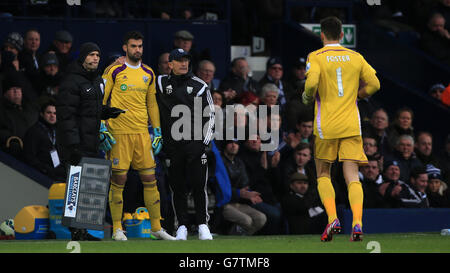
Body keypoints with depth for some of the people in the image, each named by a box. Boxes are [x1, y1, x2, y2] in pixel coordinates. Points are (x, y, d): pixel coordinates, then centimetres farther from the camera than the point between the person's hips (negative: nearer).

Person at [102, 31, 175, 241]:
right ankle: (117, 228, 4)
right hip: (119, 132, -4)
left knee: (150, 179, 4)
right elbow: (101, 100, 0)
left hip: (142, 132, 4)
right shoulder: (114, 71, -1)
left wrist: (157, 131, 16)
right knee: (118, 179, -4)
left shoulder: (148, 74, 14)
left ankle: (156, 227, 10)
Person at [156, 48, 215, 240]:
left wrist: (206, 140, 0)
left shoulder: (199, 86, 6)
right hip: (172, 144, 1)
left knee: (198, 185, -4)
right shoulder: (161, 84, 8)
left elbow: (210, 114, 8)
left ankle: (203, 225, 2)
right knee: (178, 187, 2)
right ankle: (182, 227, 9)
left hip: (196, 143, -1)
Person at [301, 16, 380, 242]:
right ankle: (357, 223, -20)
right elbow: (374, 84, 7)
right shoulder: (355, 57, 8)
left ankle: (332, 218, -6)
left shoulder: (315, 57, -2)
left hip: (326, 126, -2)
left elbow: (312, 82, -18)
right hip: (352, 125, 2)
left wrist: (308, 97, 3)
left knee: (323, 175, 14)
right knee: (352, 177, 0)